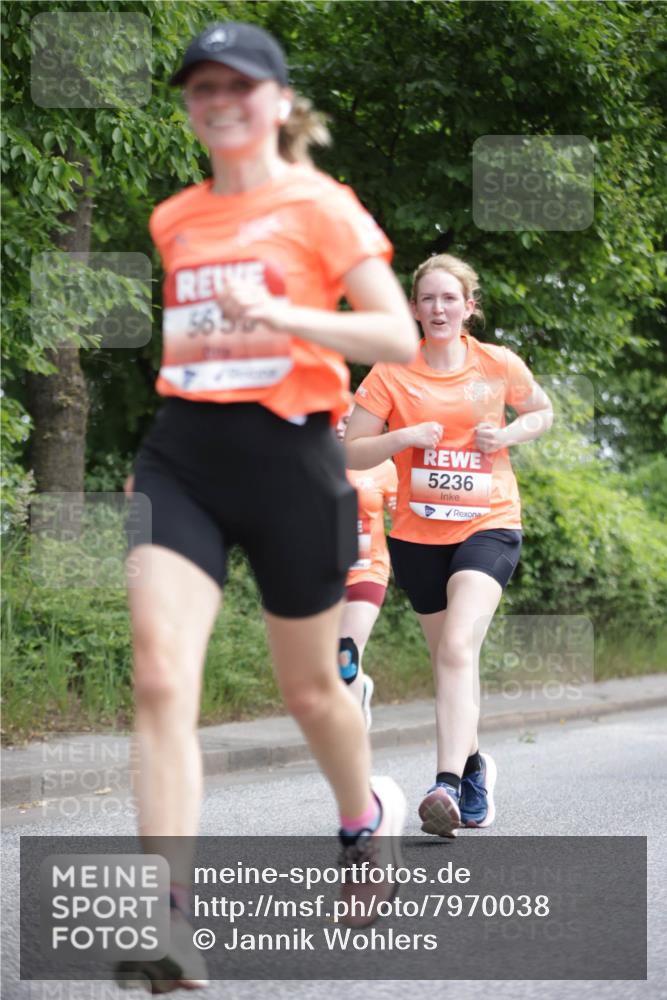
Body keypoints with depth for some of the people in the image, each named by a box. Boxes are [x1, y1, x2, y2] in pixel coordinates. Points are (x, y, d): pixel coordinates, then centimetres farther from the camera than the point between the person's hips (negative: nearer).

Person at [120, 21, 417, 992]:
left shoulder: (321, 207, -2)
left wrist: (285, 316, -23)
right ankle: (173, 922, -19)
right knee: (160, 678, -15)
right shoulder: (172, 219, 13)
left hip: (288, 454, -3)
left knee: (309, 688, 11)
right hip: (181, 454, 4)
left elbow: (399, 337, -9)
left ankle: (366, 817, 44)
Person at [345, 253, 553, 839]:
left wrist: (508, 434, -3)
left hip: (489, 525, -2)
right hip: (418, 533, 2)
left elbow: (544, 412, 18)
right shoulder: (392, 374, -1)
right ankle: (473, 764, 38)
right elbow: (352, 453, 1)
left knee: (458, 648, -22)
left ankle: (448, 785, -31)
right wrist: (405, 437, -17)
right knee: (450, 656, 14)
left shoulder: (500, 365, 0)